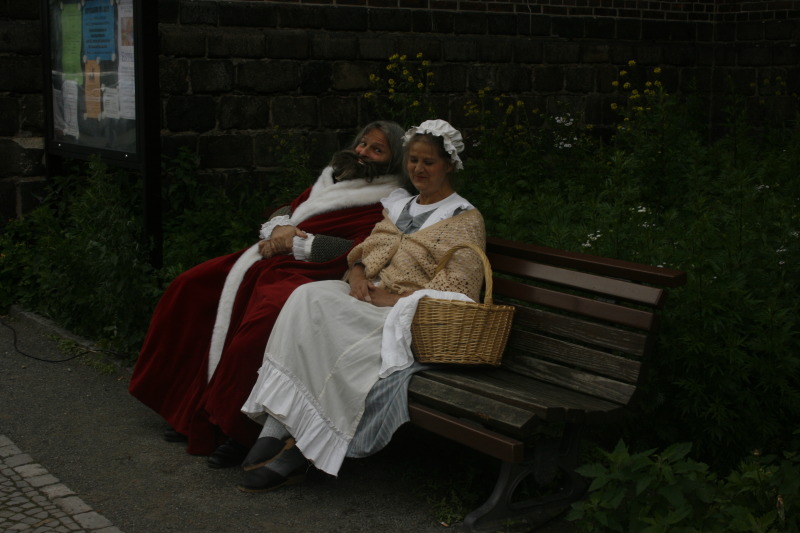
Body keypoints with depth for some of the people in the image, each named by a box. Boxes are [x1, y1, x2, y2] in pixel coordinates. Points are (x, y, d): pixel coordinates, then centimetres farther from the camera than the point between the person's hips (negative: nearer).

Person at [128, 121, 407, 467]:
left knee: (263, 316, -37)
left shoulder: (388, 204, -1)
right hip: (272, 257, 8)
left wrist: (296, 241, -11)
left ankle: (237, 430, -22)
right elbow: (286, 211, 24)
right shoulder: (331, 177, 23)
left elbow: (359, 251, -15)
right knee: (190, 287, -4)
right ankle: (191, 409, 0)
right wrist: (279, 229, 0)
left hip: (307, 270, -8)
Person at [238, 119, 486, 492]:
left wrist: (393, 298, -14)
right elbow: (366, 251, 21)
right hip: (370, 300, 6)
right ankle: (276, 432, -31)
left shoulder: (464, 220, 1)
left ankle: (300, 449, -24)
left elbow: (455, 294, -8)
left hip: (410, 318, -6)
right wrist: (357, 276, -2)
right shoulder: (399, 205, 22)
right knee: (308, 297, -25)